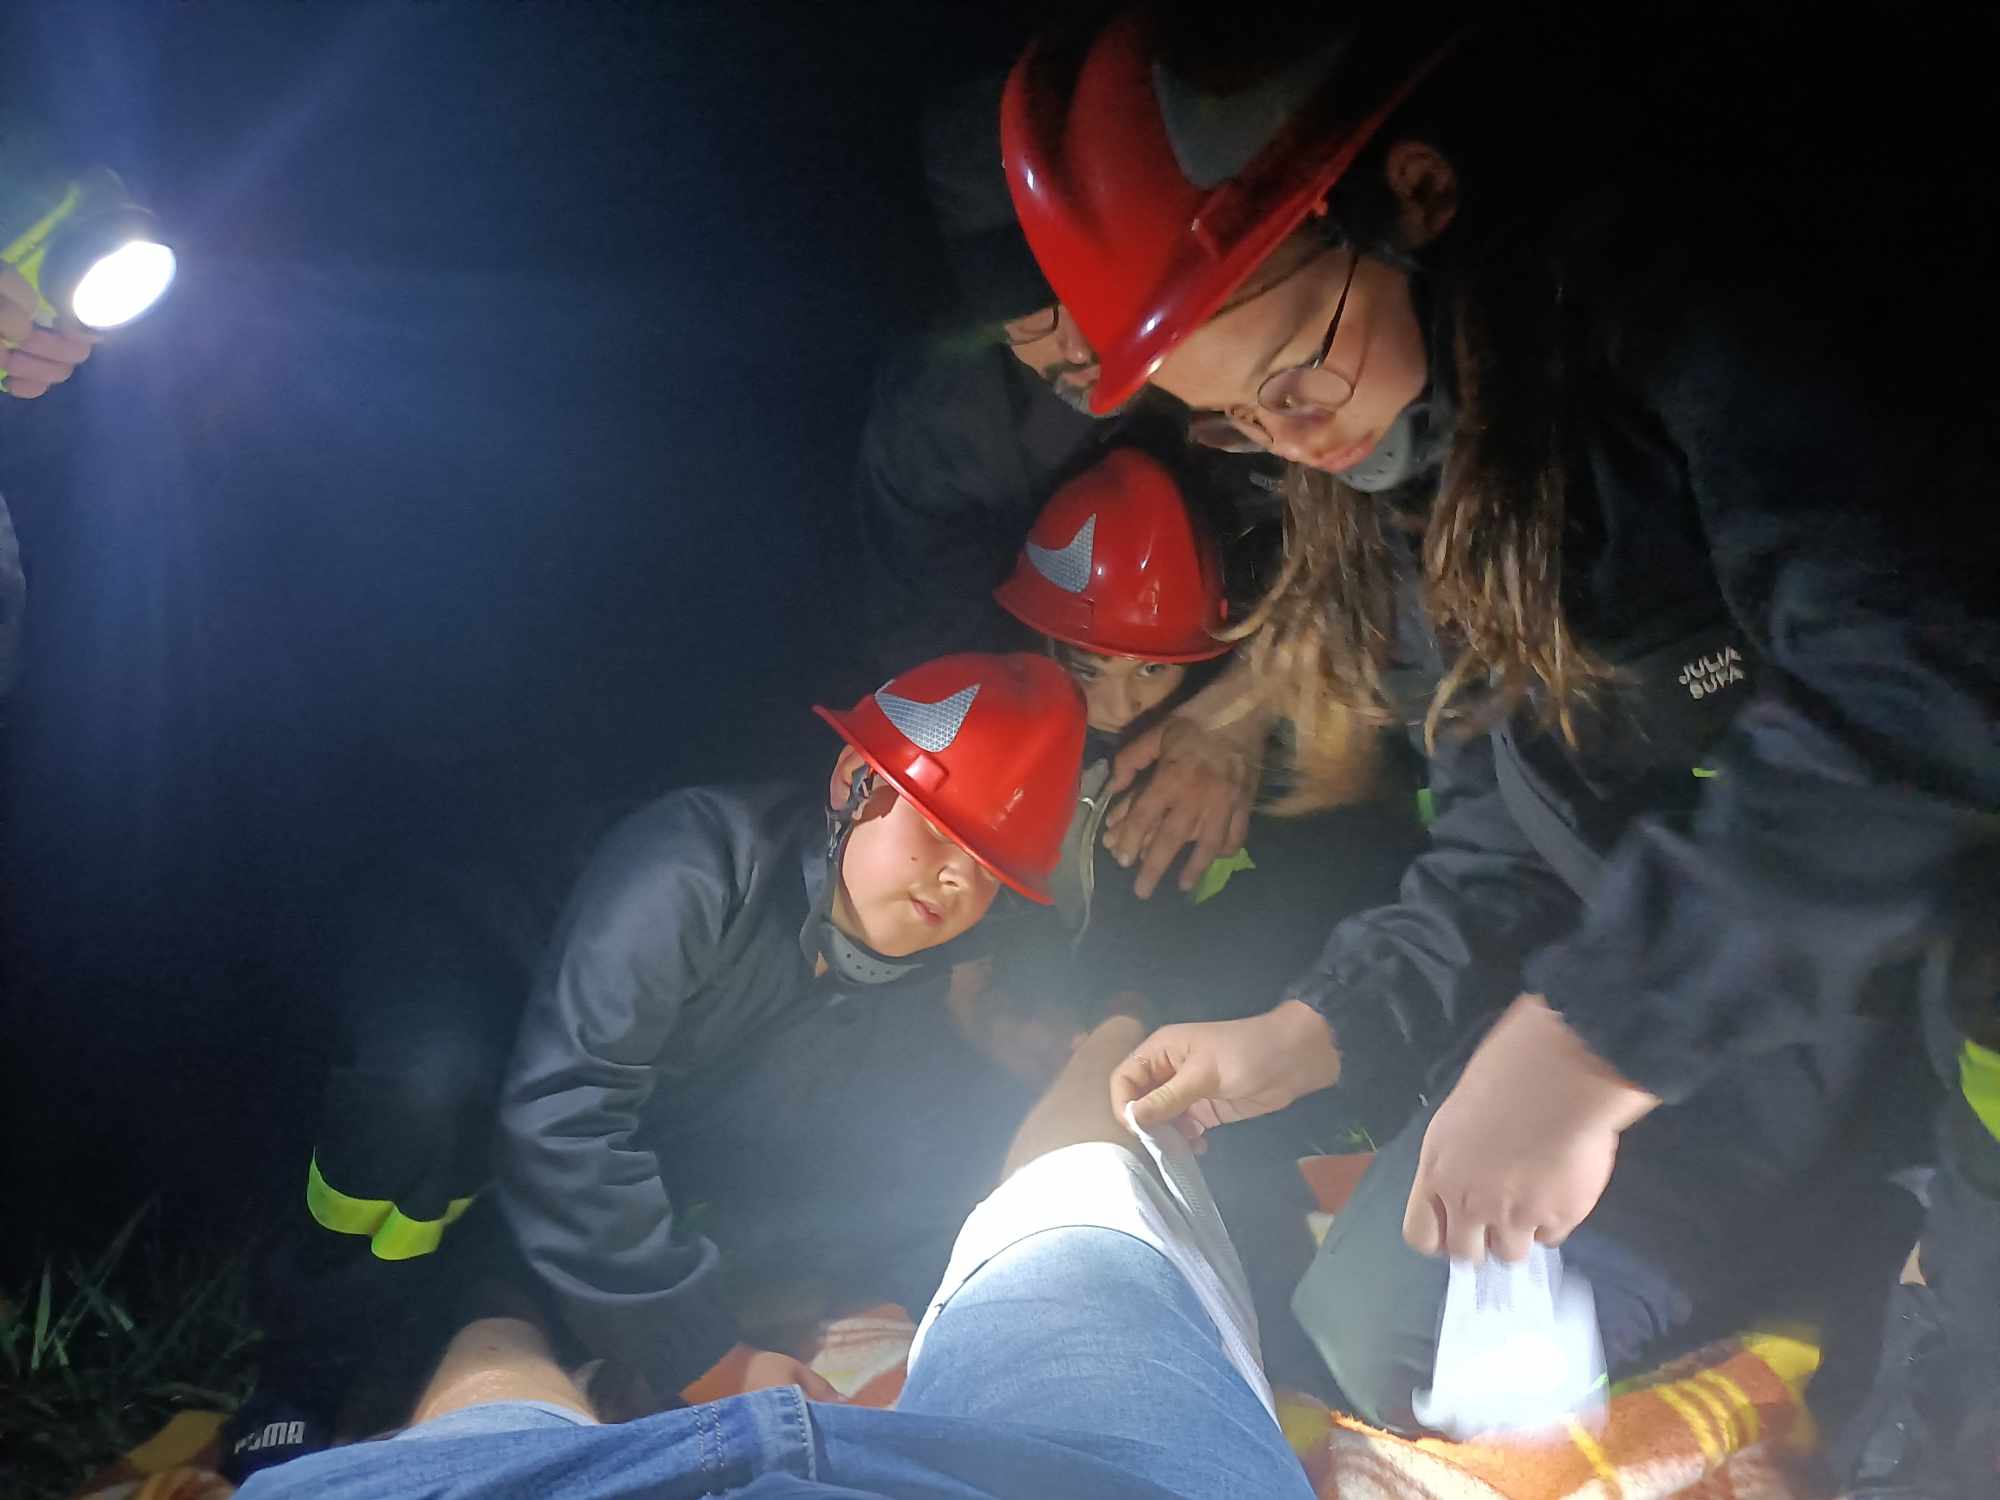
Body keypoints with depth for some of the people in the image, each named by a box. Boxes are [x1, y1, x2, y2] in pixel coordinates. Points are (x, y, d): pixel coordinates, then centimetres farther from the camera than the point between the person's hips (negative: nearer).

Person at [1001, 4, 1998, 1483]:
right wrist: (1315, 1030, 1)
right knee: (1382, 1329, 4)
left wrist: (1586, 1038, -36)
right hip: (1727, 949, 8)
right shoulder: (1402, 470, 4)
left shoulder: (1696, 288, -22)